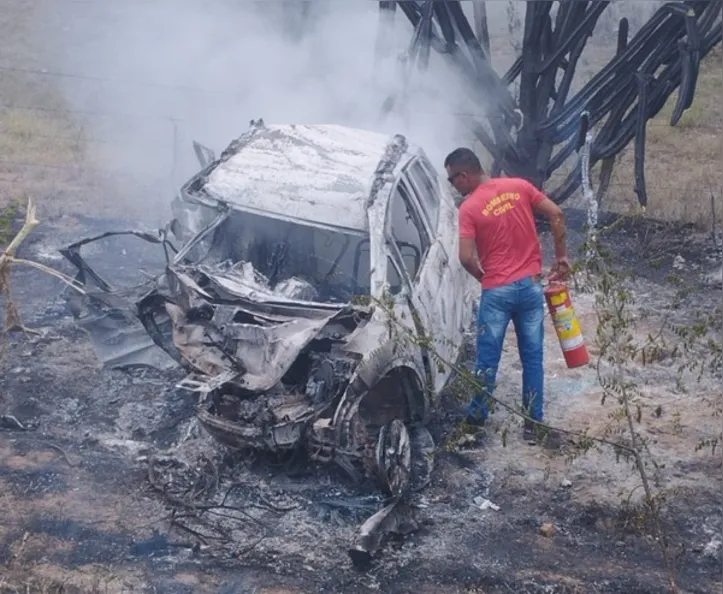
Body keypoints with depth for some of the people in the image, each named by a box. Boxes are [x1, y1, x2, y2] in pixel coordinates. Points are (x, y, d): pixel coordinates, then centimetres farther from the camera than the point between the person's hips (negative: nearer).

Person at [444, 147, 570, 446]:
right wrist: (561, 257, 9)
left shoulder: (469, 208, -9)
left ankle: (476, 419, 20)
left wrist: (485, 278, 4)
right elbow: (556, 215, 0)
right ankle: (533, 424, 12)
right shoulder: (519, 186, 3)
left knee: (487, 360, 8)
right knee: (532, 358, 9)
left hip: (497, 291, -4)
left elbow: (466, 258, -16)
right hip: (531, 285, 4)